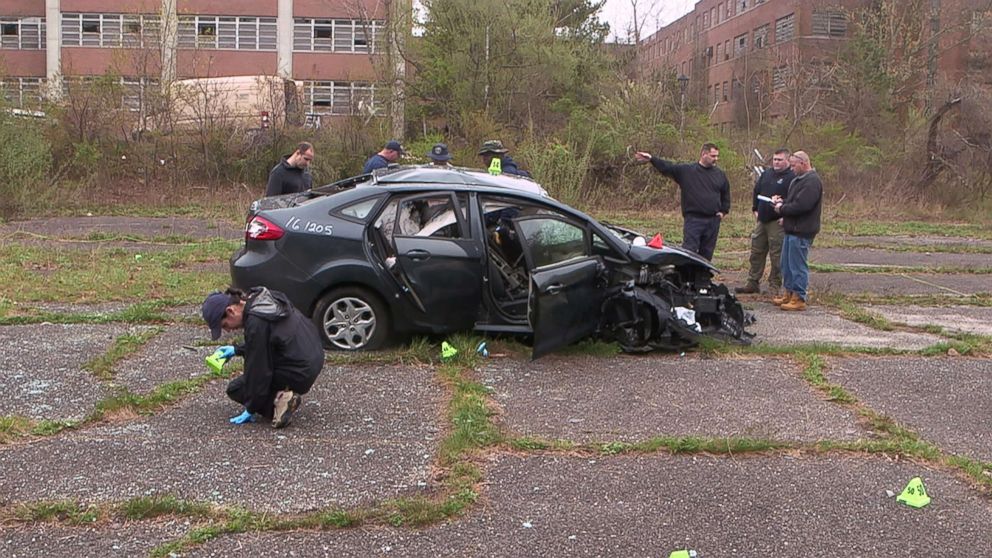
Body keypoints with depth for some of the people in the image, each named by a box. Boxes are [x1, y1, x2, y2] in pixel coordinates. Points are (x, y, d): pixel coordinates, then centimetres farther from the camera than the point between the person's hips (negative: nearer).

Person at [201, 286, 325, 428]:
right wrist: (237, 350, 18)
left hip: (300, 373, -9)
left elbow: (258, 368, -16)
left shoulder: (256, 322, -23)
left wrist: (250, 410, -5)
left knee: (235, 389, 7)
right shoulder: (263, 299, 3)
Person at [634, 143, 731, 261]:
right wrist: (651, 159, -20)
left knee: (707, 254, 10)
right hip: (693, 220, -4)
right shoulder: (686, 170, -1)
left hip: (713, 221, 4)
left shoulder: (720, 175, 10)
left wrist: (723, 211, 12)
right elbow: (667, 167, -8)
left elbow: (726, 194, 21)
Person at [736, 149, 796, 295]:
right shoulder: (766, 173, 13)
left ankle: (775, 286, 7)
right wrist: (755, 210, 15)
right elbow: (757, 191, 22)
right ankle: (752, 283, 20)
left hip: (777, 222, -7)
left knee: (776, 255, -2)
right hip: (761, 220, 7)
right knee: (756, 252, 11)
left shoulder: (792, 177, -9)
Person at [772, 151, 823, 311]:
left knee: (798, 265, -5)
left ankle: (799, 299, 1)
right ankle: (789, 294, 26)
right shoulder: (799, 179, 17)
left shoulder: (812, 181, -17)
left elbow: (801, 205, -25)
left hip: (801, 232, -11)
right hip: (792, 229, 11)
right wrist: (782, 201, 5)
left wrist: (782, 208, -12)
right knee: (787, 264, 16)